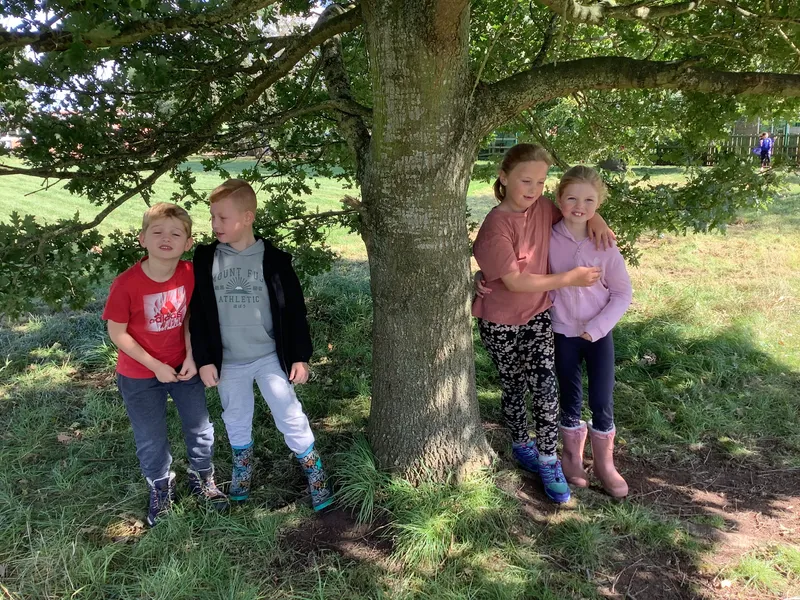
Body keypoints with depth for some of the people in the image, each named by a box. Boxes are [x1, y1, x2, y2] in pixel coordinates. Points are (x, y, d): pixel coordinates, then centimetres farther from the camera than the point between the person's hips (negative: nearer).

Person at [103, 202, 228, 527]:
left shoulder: (189, 274, -15)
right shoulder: (126, 283, -25)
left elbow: (188, 317, -1)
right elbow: (117, 332, -16)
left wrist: (191, 357, -11)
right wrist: (155, 365, -17)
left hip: (182, 366, 3)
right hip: (140, 374, -3)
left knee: (200, 426, 14)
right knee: (150, 438, 13)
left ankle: (202, 479, 40)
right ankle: (161, 488, 39)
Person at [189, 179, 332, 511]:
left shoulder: (273, 259, -10)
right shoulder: (205, 259, -5)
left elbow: (294, 309, -5)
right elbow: (199, 313, 0)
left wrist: (300, 356, -5)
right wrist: (204, 359, -3)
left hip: (271, 357, -2)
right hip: (228, 362, 3)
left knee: (291, 418, 3)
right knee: (236, 422, 19)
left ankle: (316, 478, 20)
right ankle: (242, 472, 42)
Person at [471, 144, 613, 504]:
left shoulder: (543, 208, -6)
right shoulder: (496, 226, -24)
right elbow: (515, 282, -25)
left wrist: (595, 217, -8)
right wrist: (569, 278, -21)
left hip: (538, 316, 4)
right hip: (501, 324, -4)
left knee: (545, 387, -3)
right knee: (513, 388, 13)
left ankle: (548, 461, 12)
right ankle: (521, 447, 37)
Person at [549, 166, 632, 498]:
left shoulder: (604, 245, -10)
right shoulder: (547, 239, -10)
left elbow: (622, 293, -4)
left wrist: (596, 328, -13)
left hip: (599, 333, 0)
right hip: (563, 333, 0)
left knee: (602, 401, 5)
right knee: (570, 399, 14)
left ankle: (604, 463, 26)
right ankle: (572, 456, 35)